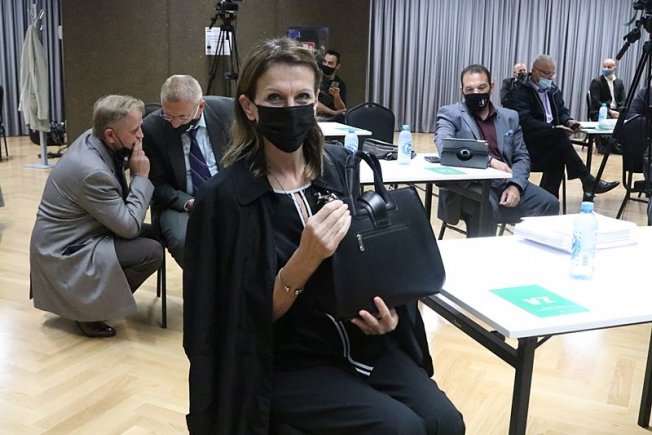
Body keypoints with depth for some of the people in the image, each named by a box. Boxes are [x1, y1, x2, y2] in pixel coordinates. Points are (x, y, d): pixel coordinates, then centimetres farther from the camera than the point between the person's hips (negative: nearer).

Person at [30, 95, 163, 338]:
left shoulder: (93, 139, -3)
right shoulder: (93, 171, -30)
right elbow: (129, 226, -21)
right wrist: (141, 177, -16)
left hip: (77, 237, 10)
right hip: (63, 254, -10)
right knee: (151, 252, -20)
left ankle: (91, 296, 15)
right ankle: (87, 307, -2)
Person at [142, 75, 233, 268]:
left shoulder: (226, 111, -7)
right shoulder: (151, 128, -11)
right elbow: (157, 185, -4)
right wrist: (189, 203, -21)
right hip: (179, 202, -1)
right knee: (183, 242, -33)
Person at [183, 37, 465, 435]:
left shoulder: (340, 166, -2)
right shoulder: (226, 196, -16)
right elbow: (250, 320, -14)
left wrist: (386, 310, -8)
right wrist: (305, 259, -30)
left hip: (363, 342, 4)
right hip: (286, 362, -4)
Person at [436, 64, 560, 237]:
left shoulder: (510, 117, 16)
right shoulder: (450, 114, 2)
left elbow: (521, 157, 13)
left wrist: (515, 185, -9)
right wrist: (489, 160, -27)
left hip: (505, 182, 5)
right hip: (468, 184, -4)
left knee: (549, 203, -15)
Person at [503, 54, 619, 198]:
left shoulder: (553, 90, 18)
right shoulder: (519, 93, -8)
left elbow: (562, 112, 18)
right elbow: (525, 122, -21)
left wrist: (568, 121, -8)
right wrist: (554, 128, -29)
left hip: (551, 142, 6)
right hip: (529, 144, -6)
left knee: (557, 158, -28)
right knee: (560, 136, -31)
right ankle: (588, 181, -25)